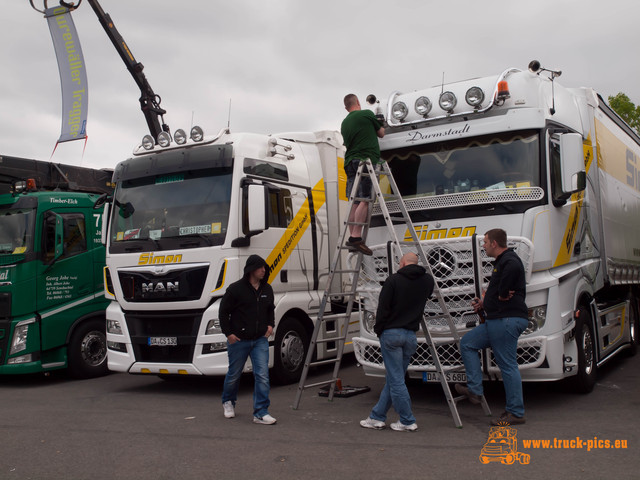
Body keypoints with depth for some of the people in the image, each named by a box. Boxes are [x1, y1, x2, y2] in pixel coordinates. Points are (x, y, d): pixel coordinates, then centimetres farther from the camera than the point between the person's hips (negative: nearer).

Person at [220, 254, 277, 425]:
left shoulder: (267, 289, 6)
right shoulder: (236, 289, -10)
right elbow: (223, 311, -5)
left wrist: (270, 325, 8)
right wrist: (228, 333, -9)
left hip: (260, 340, 4)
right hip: (238, 340, -3)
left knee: (262, 375, -7)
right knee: (234, 374, 13)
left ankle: (261, 413, -2)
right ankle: (228, 402, 40)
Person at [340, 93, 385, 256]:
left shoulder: (344, 123, 20)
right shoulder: (367, 114, 4)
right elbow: (381, 133, 14)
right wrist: (380, 125, 36)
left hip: (350, 162, 7)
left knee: (355, 201, 6)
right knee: (365, 200, -13)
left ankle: (352, 237, 3)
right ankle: (356, 237, -22)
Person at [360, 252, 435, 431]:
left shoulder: (394, 279, -8)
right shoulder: (428, 280, 6)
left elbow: (383, 308, -9)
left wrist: (378, 329, 4)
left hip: (391, 333, -5)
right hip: (411, 335, 5)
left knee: (396, 379, 1)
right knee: (393, 378, 13)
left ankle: (408, 421, 5)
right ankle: (377, 417, 19)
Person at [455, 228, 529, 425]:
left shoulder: (509, 261, -11)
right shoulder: (501, 262, 21)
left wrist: (502, 296, -14)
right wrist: (484, 302, 13)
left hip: (508, 320, -11)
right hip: (496, 320, 11)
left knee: (508, 366, -6)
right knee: (467, 343, 11)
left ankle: (516, 413, 3)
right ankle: (474, 390, 10)